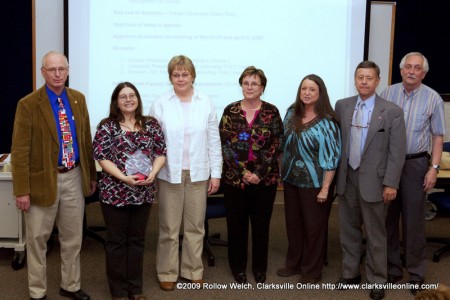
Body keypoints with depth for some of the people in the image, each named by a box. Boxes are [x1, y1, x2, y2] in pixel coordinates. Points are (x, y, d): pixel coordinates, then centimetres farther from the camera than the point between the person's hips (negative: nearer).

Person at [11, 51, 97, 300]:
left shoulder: (78, 99, 4)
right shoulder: (28, 104, -11)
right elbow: (19, 151, -12)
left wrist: (91, 174, 12)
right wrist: (22, 190, -15)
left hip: (74, 177, 5)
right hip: (43, 179, -4)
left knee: (73, 238, 16)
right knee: (37, 240, 10)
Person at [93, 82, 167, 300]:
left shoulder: (151, 124, 5)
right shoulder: (107, 126, -4)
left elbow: (161, 152, 6)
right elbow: (101, 157, -9)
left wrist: (153, 173, -12)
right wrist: (124, 177, -18)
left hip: (143, 192, 3)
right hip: (115, 192, -3)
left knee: (137, 239, 12)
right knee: (116, 241, 6)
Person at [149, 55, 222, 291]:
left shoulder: (206, 103, 2)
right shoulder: (160, 104, -3)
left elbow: (214, 141, 5)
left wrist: (215, 173, 3)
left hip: (198, 173, 2)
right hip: (169, 173, -1)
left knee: (195, 226, 12)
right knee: (169, 227, 7)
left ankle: (193, 270, 27)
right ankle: (167, 272, 22)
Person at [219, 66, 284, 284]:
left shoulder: (271, 112, -1)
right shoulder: (230, 111, 0)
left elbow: (276, 145, -4)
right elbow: (224, 144, -4)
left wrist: (259, 173, -12)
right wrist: (243, 172, -12)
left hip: (265, 178, 0)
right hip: (234, 178, 0)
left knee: (261, 224, 10)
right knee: (236, 224, 9)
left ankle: (260, 267, 26)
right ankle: (238, 267, 25)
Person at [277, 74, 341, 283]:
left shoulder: (326, 122, -15)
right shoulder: (291, 113, 2)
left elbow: (331, 158, -15)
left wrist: (325, 188, -17)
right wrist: (282, 172, 10)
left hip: (314, 183, -5)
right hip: (291, 180, 5)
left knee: (314, 227, 8)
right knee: (293, 224, 16)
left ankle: (311, 271, 23)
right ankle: (294, 263, 34)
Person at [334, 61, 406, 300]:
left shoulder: (392, 111, -7)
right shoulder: (342, 106, 4)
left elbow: (397, 151, -8)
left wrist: (391, 184, -12)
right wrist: (334, 174, 3)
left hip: (373, 181, -3)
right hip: (346, 178, 4)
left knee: (375, 234, 8)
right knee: (348, 229, 15)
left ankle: (377, 280, 23)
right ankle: (350, 273, 31)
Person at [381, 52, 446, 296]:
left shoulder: (433, 99, -3)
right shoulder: (388, 93, 1)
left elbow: (437, 137, 1)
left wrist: (434, 168, -7)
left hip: (415, 164, -2)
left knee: (413, 219, 5)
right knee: (388, 217, 9)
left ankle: (416, 272, 18)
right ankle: (392, 267, 23)